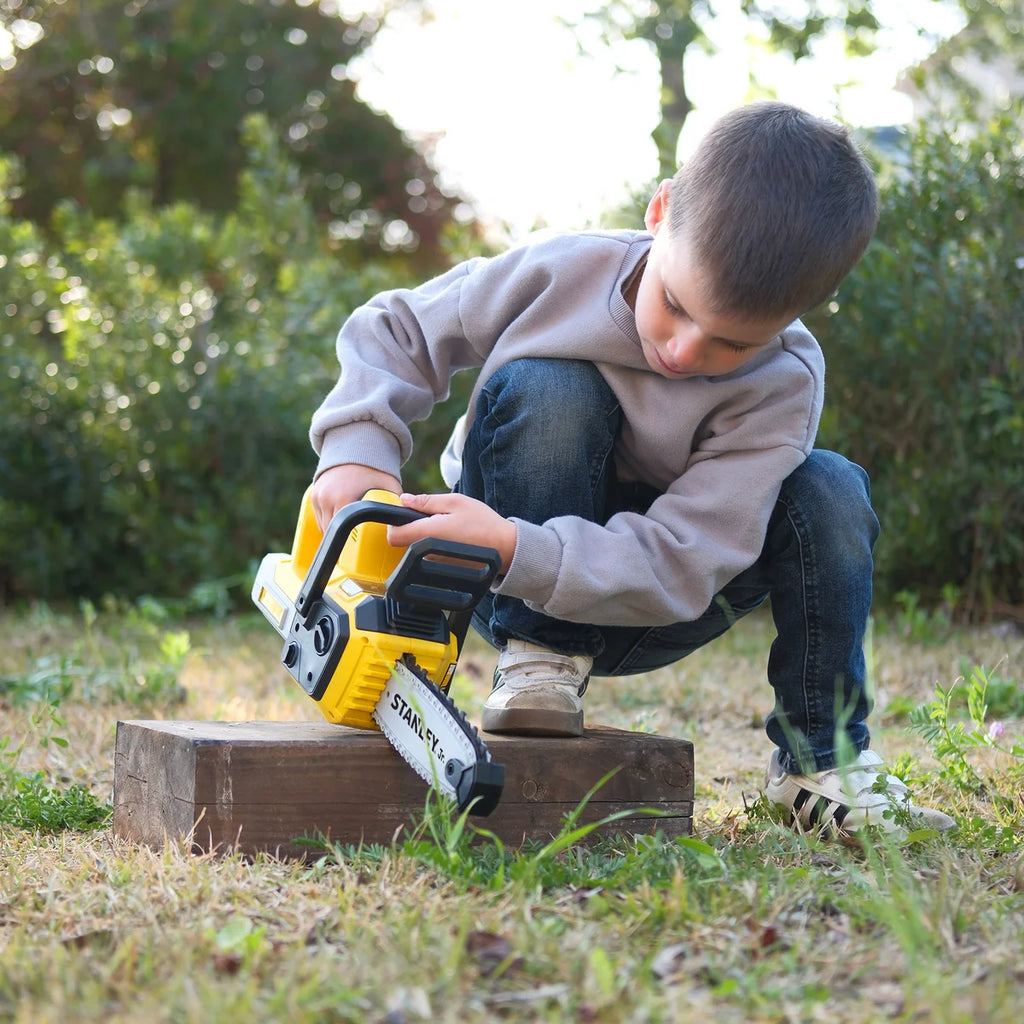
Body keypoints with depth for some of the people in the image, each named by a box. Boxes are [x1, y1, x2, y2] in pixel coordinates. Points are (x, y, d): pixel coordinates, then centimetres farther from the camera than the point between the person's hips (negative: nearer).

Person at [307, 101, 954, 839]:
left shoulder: (784, 385, -22)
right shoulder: (560, 273, -19)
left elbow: (677, 564, -29)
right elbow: (395, 332, -6)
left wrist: (517, 550, -43)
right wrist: (358, 447, -24)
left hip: (629, 603, 1)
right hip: (512, 592, -1)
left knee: (829, 493, -22)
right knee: (544, 387, -30)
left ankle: (823, 765, -9)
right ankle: (538, 661, -19)